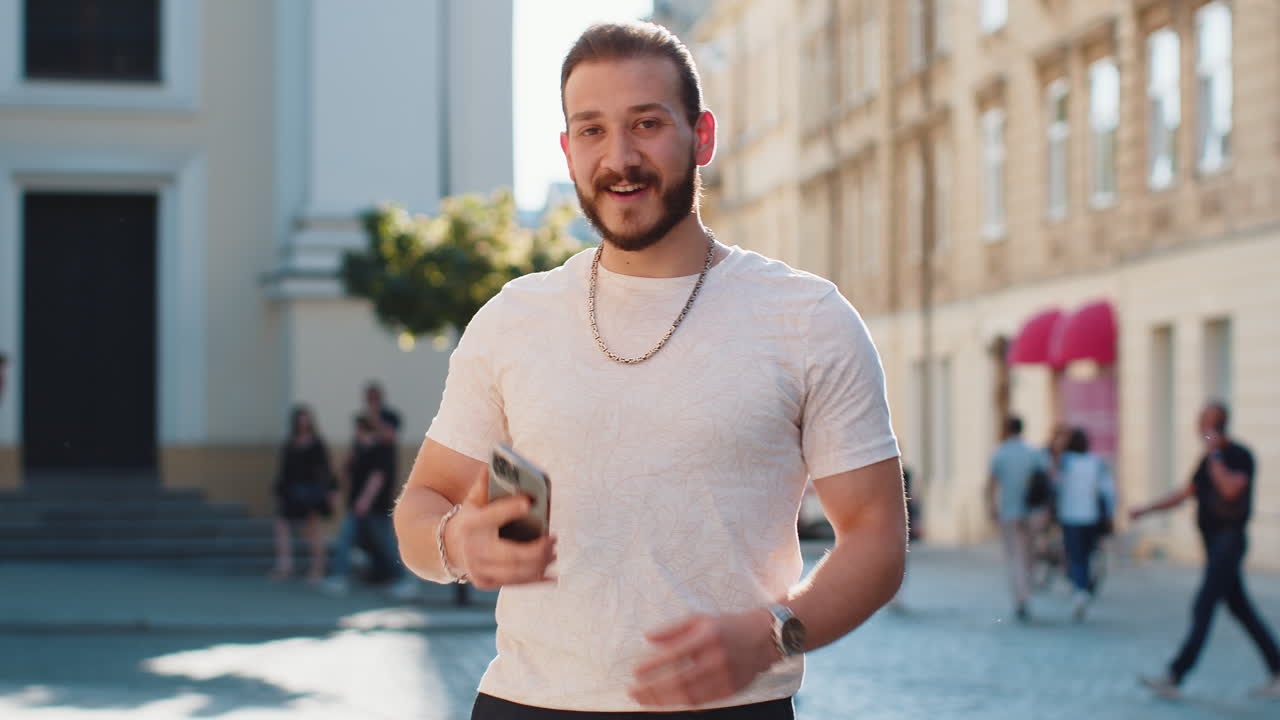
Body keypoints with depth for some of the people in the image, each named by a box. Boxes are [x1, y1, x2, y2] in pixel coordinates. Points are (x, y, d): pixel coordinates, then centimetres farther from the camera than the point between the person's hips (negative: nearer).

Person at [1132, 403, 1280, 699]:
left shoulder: (1240, 456, -11)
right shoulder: (1210, 460, 14)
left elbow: (1230, 489, -28)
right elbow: (1185, 494, 20)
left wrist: (1215, 454, -22)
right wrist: (1146, 509, 14)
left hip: (1229, 539, -9)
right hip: (1213, 540, 9)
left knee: (1203, 608, -11)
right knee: (1241, 608, 12)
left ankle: (1174, 677, -13)